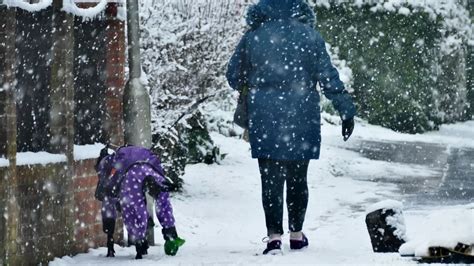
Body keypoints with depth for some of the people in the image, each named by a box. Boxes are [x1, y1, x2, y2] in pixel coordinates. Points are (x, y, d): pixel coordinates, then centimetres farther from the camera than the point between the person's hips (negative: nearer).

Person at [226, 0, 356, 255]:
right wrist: (346, 110, 1)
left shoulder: (252, 37, 1)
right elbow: (329, 78, -4)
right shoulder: (310, 37, -3)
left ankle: (274, 236, -10)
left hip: (264, 118, 0)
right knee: (297, 178, 13)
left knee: (271, 178, 2)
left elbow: (233, 75, 9)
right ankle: (296, 234, 21)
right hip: (302, 118, 0)